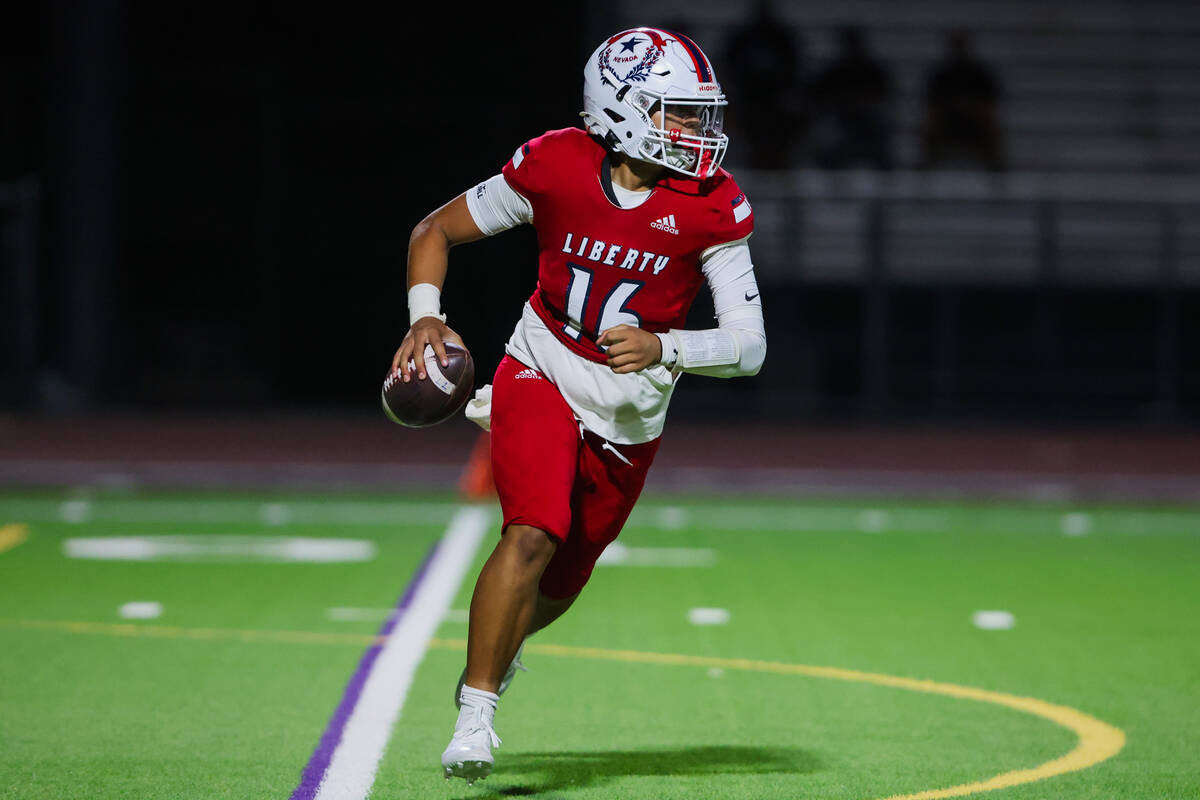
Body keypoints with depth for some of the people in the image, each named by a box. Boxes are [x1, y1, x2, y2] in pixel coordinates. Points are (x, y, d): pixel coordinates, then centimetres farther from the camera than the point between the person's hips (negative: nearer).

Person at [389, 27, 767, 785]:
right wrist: (426, 317, -18)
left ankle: (503, 643, 49)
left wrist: (661, 348, -36)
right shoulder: (554, 166, -16)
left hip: (630, 415, 2)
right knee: (534, 535, -25)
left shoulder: (712, 205, -16)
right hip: (541, 378, -2)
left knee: (560, 586, 14)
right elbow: (435, 230, -1)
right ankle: (475, 712, -15)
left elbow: (748, 346, -19)